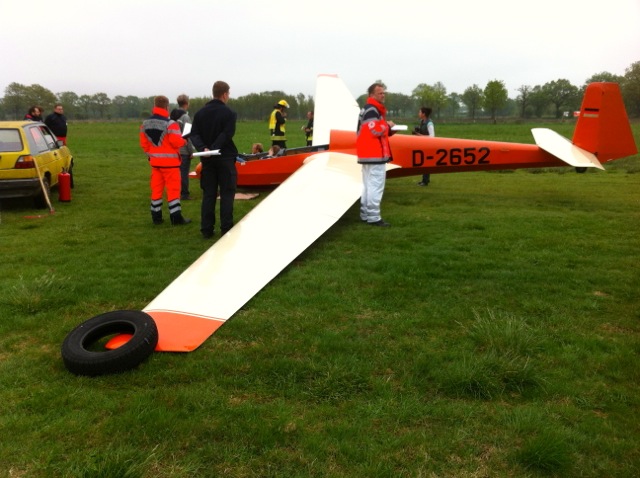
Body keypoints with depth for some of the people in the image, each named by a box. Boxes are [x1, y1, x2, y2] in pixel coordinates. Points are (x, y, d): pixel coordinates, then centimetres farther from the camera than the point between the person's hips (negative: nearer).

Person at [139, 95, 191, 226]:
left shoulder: (145, 123, 8)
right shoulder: (170, 123, -15)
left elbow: (144, 143, 10)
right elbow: (176, 142, -18)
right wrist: (184, 141, 2)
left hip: (155, 161, 7)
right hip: (170, 161, -6)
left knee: (156, 189, 11)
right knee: (173, 189, -2)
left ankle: (156, 216, 16)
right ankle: (176, 218, -1)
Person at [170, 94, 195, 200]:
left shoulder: (172, 116, 9)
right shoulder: (185, 117, -13)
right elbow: (187, 135, -16)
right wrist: (191, 151, -12)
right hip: (184, 150, -7)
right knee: (184, 172, -2)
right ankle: (184, 194, 1)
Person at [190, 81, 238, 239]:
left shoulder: (200, 113, 8)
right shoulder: (229, 113, -7)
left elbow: (194, 134, -3)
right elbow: (226, 135, -19)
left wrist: (203, 148, -15)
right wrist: (214, 148, -21)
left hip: (207, 159, 4)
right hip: (225, 158, -4)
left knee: (208, 194, 9)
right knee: (227, 194, 2)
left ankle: (206, 229, 9)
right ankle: (226, 229, 1)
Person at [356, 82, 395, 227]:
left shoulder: (368, 109, 21)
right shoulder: (372, 110, -13)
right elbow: (377, 130, -22)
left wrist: (387, 129, 9)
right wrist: (388, 125, -4)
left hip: (369, 153, 11)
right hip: (374, 154, -11)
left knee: (368, 185, 13)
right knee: (376, 186, -10)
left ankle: (365, 214, 17)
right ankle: (373, 217, -10)